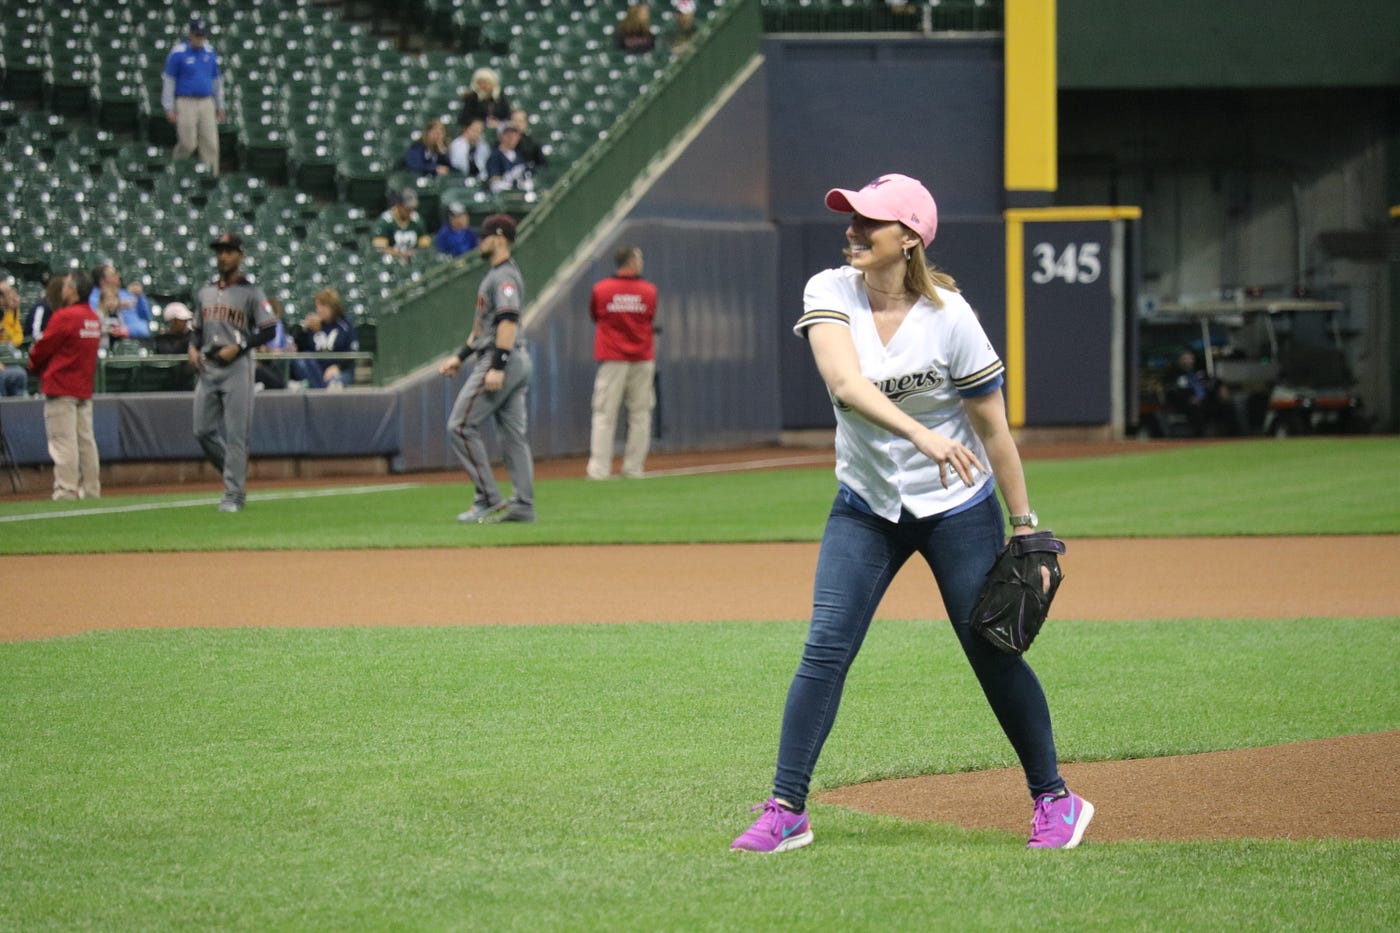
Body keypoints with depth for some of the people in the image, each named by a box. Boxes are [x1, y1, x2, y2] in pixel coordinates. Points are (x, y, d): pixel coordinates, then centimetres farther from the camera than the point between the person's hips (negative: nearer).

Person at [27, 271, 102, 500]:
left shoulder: (64, 317, -14)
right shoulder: (94, 318, 10)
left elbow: (41, 350, -9)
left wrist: (35, 366, 14)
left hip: (61, 388, -8)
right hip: (85, 387, 8)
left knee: (63, 441, -8)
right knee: (86, 440, 11)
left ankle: (66, 491, -11)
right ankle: (91, 491, 13)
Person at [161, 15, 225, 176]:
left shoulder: (210, 52, 10)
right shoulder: (178, 53, -6)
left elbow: (217, 79, 20)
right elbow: (168, 80, -3)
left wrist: (220, 106, 19)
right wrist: (169, 109, -7)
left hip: (207, 103, 5)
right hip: (186, 104, -5)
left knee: (210, 144, -2)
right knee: (188, 143, -9)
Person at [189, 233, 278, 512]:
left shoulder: (250, 292, -1)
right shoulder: (205, 293, 17)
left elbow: (269, 330, -5)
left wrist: (238, 347, -15)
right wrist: (193, 348, 4)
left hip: (237, 367, -6)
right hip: (207, 368, 6)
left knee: (235, 434, -8)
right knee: (203, 431, 3)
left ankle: (234, 494, -5)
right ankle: (234, 476, 21)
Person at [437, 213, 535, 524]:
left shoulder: (504, 276, -13)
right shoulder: (495, 274, 20)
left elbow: (508, 321, -23)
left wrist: (497, 367, -28)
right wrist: (460, 356, 27)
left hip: (502, 359, -10)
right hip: (517, 362, 10)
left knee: (461, 426, -9)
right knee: (514, 434, 8)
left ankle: (490, 501, -11)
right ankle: (523, 506, 7)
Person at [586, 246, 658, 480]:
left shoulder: (601, 290, -4)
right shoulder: (649, 291, -2)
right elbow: (651, 320, 10)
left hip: (612, 359, -1)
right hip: (643, 360, 1)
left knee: (604, 416, -1)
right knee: (640, 414, 9)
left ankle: (598, 469, -8)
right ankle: (633, 467, 8)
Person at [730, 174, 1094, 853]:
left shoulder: (949, 318, -17)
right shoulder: (829, 294, -11)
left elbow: (992, 429, -9)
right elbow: (845, 384, -29)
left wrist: (1025, 529, -8)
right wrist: (920, 433, -45)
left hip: (958, 510, -2)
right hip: (866, 509, 2)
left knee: (993, 653, 2)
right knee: (824, 651, -8)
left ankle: (1054, 797, 18)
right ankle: (785, 810, -5)